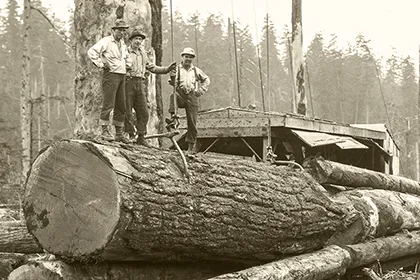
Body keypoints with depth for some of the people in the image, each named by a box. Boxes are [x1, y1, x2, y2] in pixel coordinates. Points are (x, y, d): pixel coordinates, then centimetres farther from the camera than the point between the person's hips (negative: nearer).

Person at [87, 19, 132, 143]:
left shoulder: (123, 44, 19)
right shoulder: (106, 41, -6)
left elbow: (127, 57, 38)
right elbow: (91, 52, -16)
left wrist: (128, 65, 20)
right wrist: (101, 64, -15)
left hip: (122, 76, 8)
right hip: (111, 74, -8)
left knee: (121, 106, 7)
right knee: (108, 104, -10)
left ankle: (119, 133, 12)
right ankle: (104, 130, -4)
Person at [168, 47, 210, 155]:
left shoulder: (196, 70, 13)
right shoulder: (177, 69, 7)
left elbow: (206, 80, 25)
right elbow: (174, 84, -2)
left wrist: (202, 90, 10)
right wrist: (172, 78, -23)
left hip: (192, 97, 1)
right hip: (181, 96, -1)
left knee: (192, 123, -2)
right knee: (173, 95, -38)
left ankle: (191, 146, 7)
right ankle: (173, 116, -43)